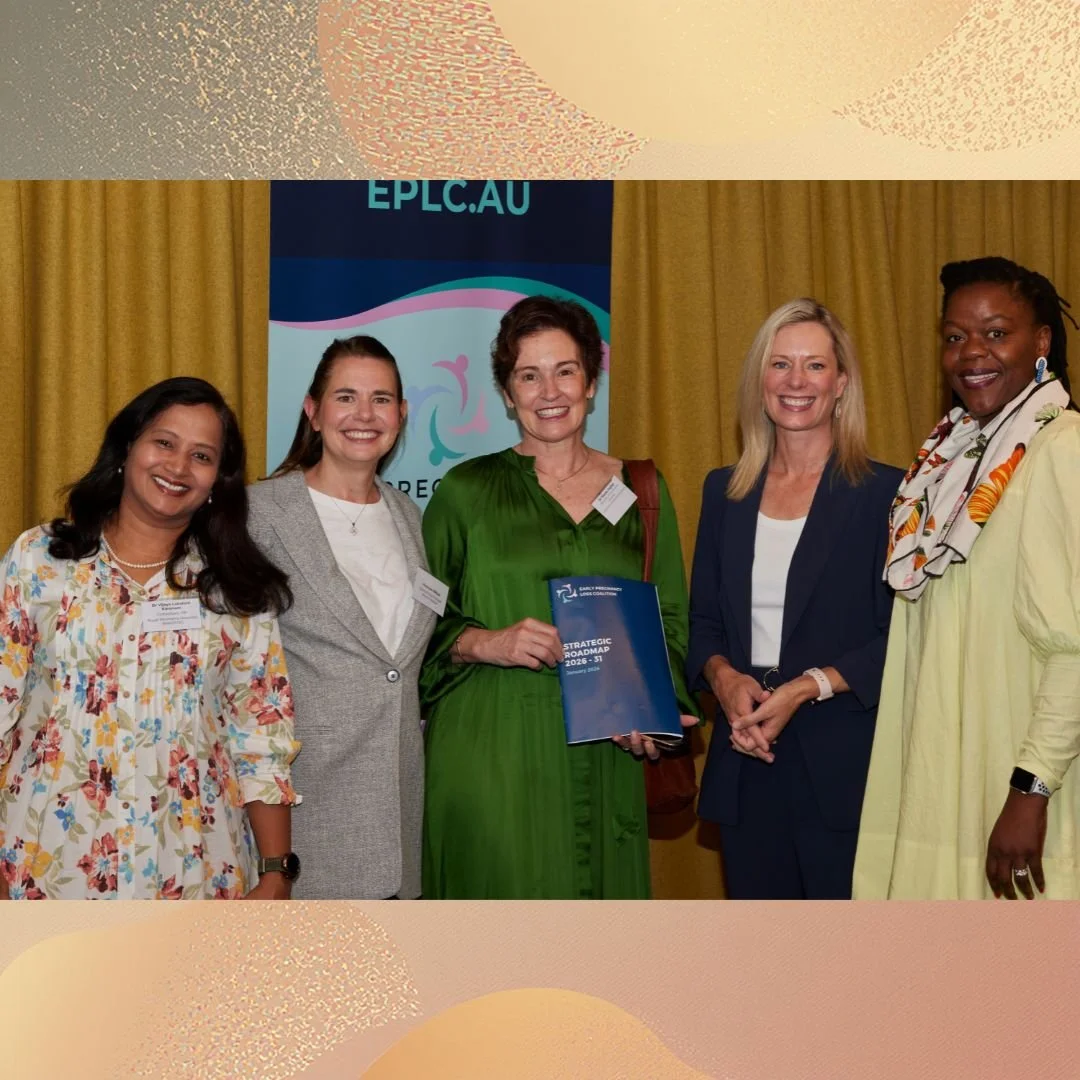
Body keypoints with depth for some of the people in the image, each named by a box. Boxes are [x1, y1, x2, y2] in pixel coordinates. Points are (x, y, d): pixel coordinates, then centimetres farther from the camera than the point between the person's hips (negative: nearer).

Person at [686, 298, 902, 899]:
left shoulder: (884, 494, -4)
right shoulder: (724, 492, 11)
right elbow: (702, 619, 13)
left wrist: (807, 688, -18)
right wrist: (724, 677, -7)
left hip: (843, 767, -4)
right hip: (745, 764, 4)